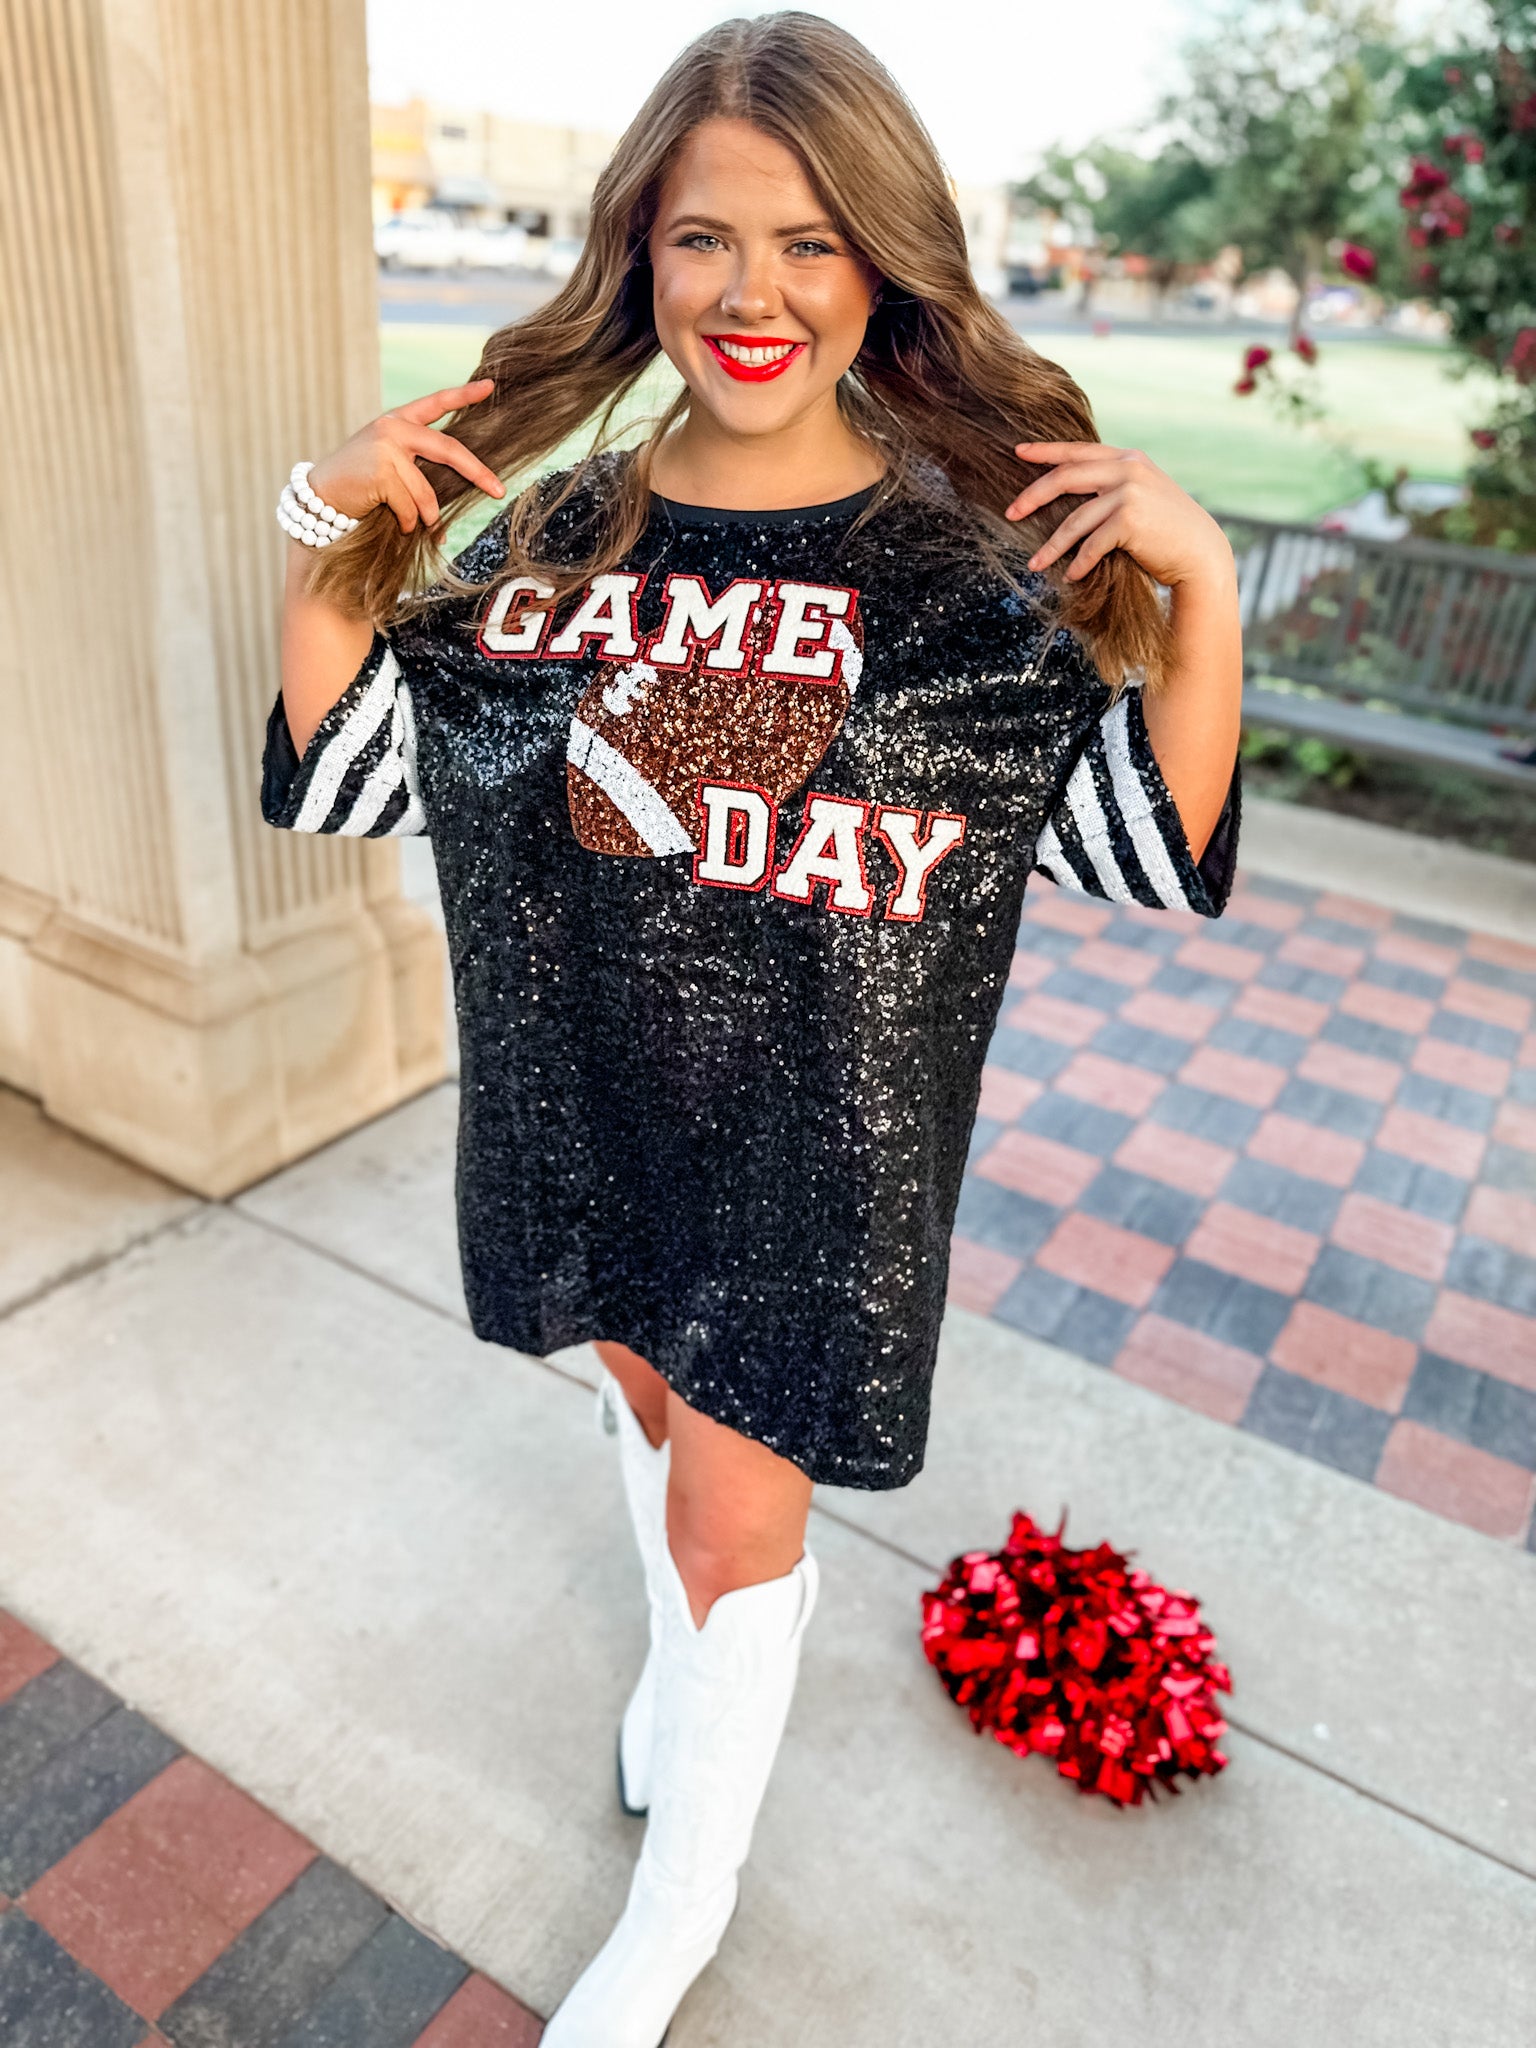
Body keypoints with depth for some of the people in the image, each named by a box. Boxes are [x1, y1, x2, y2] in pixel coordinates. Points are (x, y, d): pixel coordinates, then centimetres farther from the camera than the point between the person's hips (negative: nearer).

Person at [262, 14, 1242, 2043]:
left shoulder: (970, 561, -10)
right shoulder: (555, 530, -2)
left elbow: (1157, 849, -9)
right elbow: (339, 777, 2)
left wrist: (1203, 585, -21)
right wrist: (328, 534, -10)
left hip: (819, 1130, -3)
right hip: (589, 1089, 4)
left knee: (738, 1517, 9)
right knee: (647, 1384, 26)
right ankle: (682, 1651, 60)